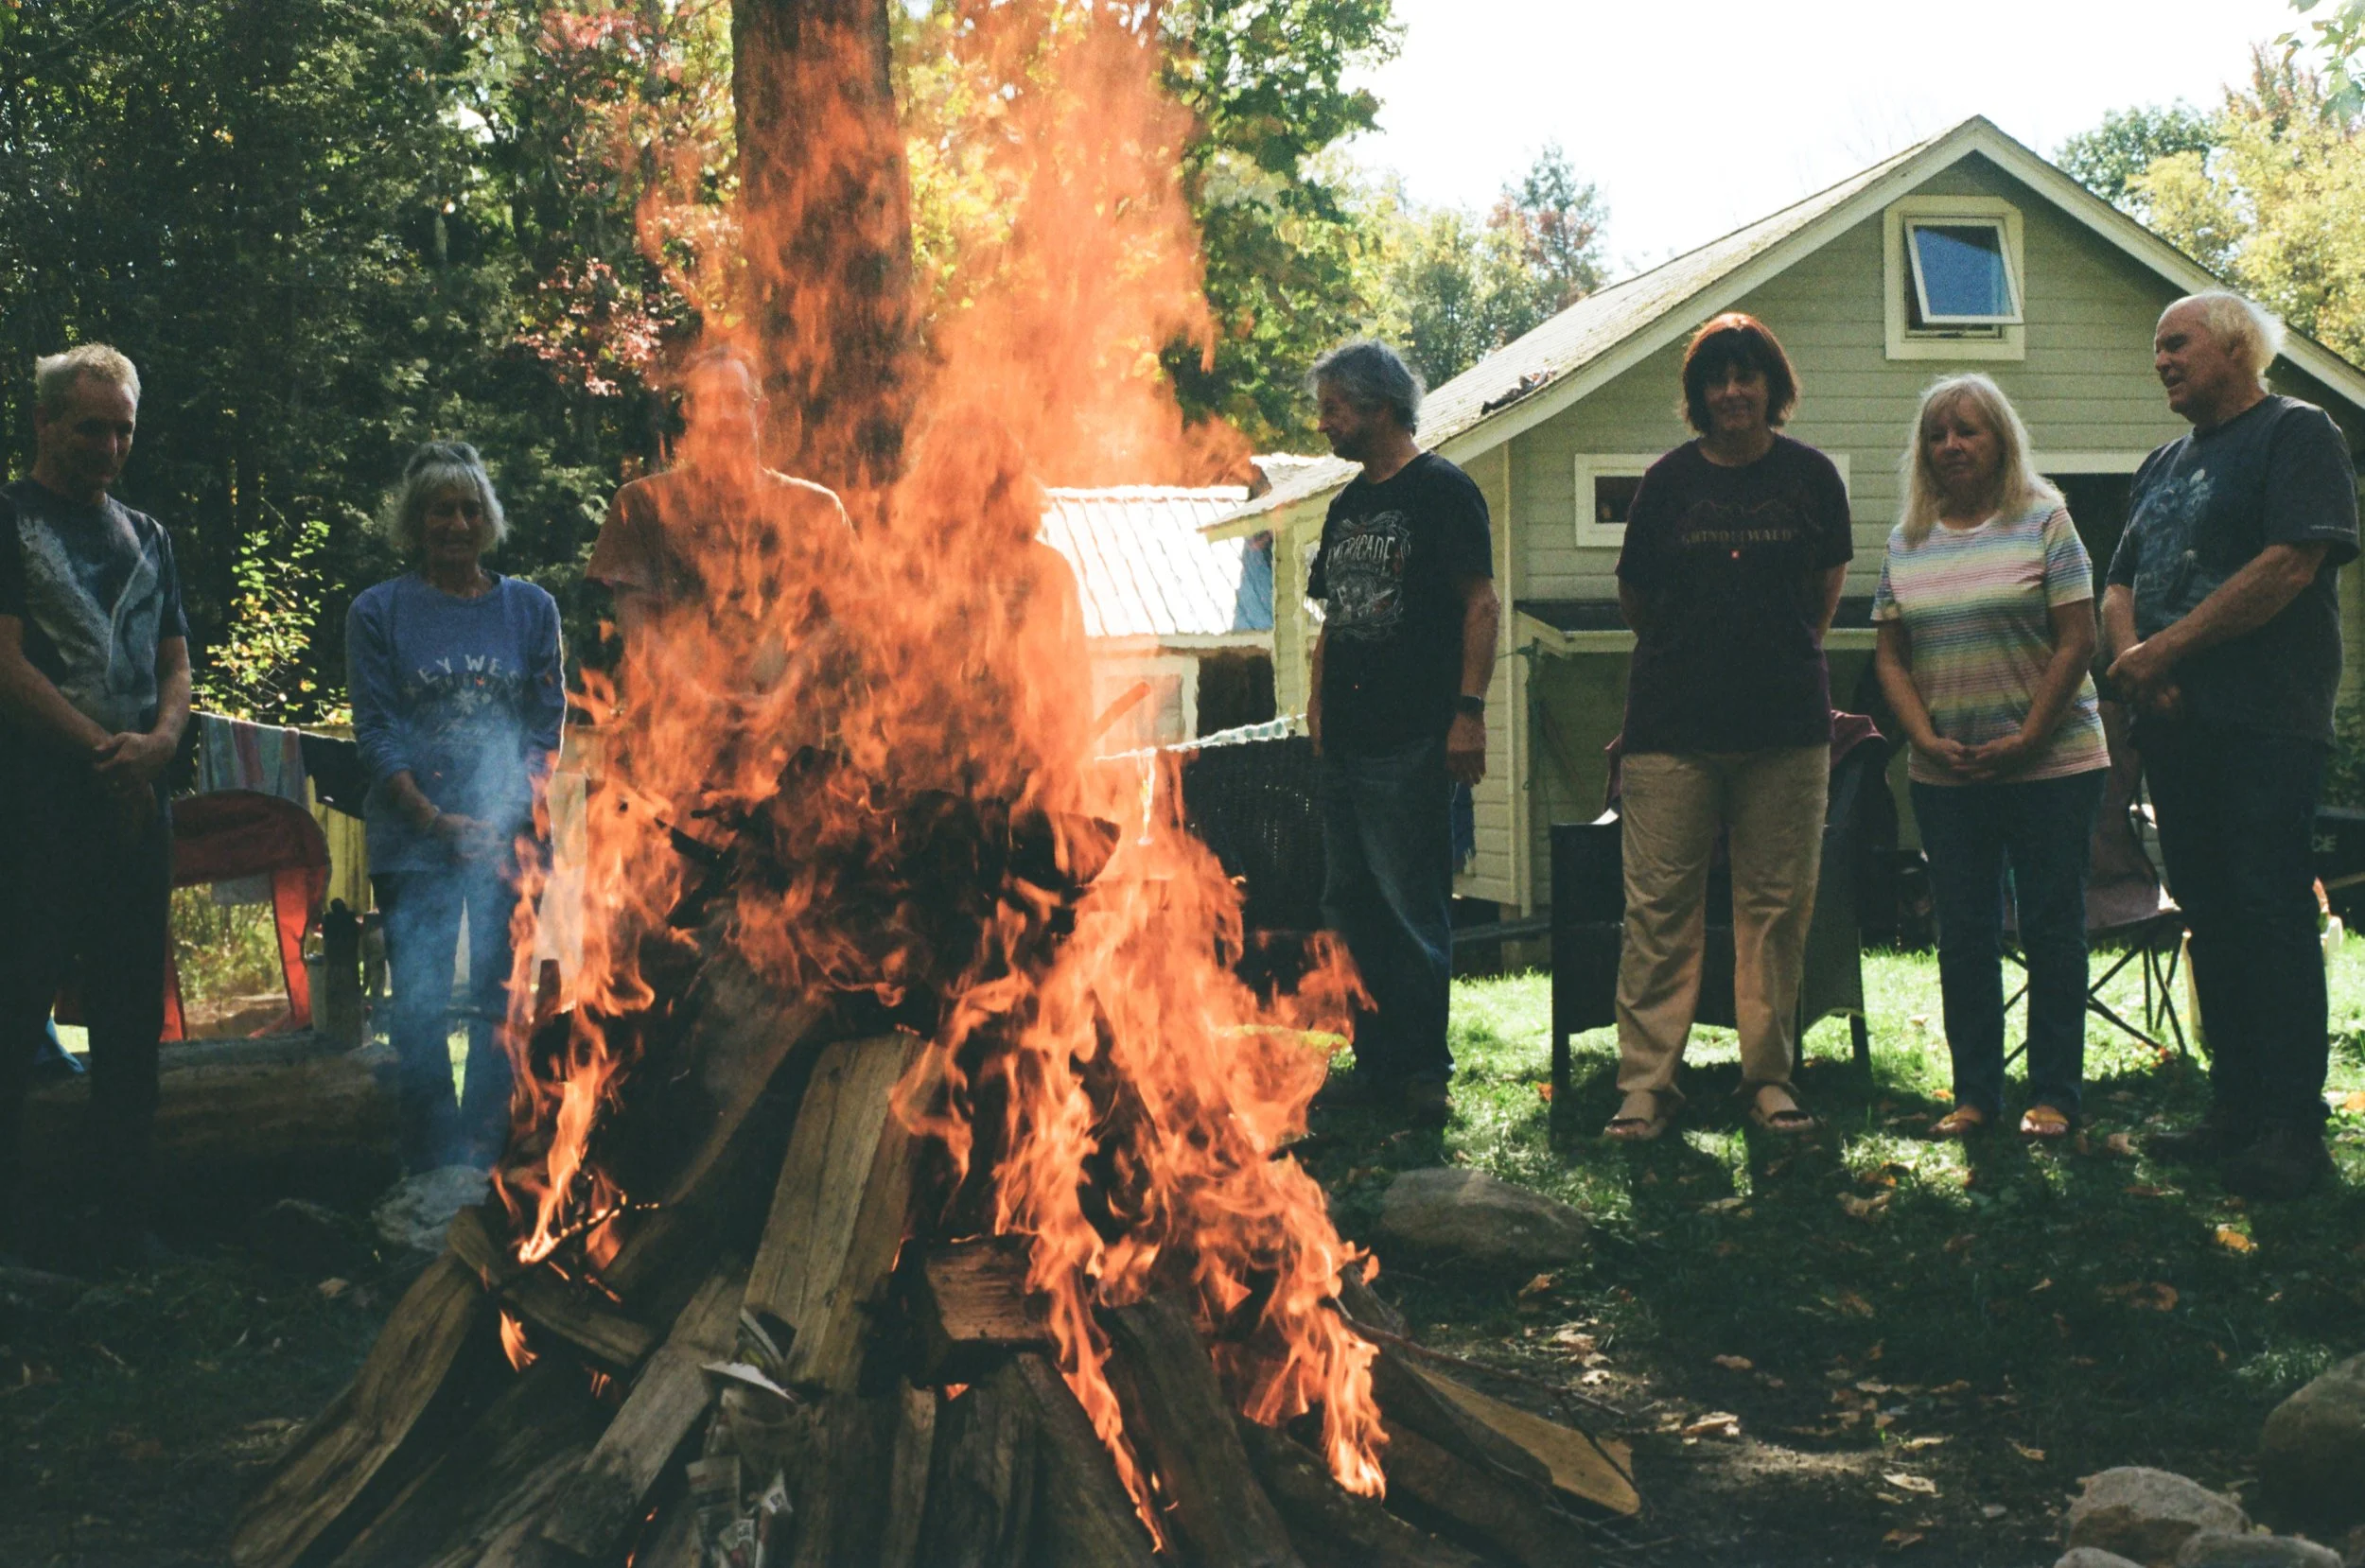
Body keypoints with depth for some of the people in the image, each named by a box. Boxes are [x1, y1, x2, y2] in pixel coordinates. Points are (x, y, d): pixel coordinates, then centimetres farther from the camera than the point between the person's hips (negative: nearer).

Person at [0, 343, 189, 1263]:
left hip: (135, 802, 6)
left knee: (132, 1013, 7)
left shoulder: (145, 536, 18)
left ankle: (124, 1211, 13)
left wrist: (160, 739, -5)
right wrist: (104, 750, -11)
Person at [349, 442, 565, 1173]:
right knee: (419, 1010, -1)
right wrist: (437, 821, -13)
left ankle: (483, 1165, 10)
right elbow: (375, 729, 0)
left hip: (511, 838, 1)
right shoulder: (378, 612, 5)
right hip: (413, 841, -1)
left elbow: (546, 725, 6)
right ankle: (429, 1174, 7)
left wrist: (514, 818, -10)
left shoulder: (530, 608, 9)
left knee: (501, 1004, 1)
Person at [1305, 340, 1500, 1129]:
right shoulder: (1348, 506, 18)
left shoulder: (1443, 492, -5)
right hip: (1347, 740, 9)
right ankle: (1378, 1063, 18)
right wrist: (1318, 699, 12)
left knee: (1411, 908, -6)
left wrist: (1468, 710, -18)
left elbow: (1481, 605, -11)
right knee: (1351, 906, 10)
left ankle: (1424, 1070, 1)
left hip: (1411, 740, -8)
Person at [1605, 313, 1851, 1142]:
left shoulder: (1810, 475, 5)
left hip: (1786, 725, 1)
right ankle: (1647, 1080, 2)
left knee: (1777, 903, 3)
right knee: (1660, 904, -3)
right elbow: (1634, 594, 13)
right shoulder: (1669, 480, 3)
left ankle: (1769, 1074, 12)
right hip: (1673, 722, -1)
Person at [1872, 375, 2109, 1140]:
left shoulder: (2044, 522, -1)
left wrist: (2025, 740, -12)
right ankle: (1974, 1093, 14)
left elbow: (2075, 641, -6)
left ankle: (2054, 1095, 9)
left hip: (2049, 763, -3)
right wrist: (1927, 740, -6)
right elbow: (1890, 655, 9)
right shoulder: (1907, 541, 9)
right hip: (1946, 774, 3)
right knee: (1964, 935, 6)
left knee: (2052, 931, 2)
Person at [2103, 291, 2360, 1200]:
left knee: (2270, 912, -9)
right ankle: (2236, 1108, 14)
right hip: (2174, 723, 8)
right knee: (2211, 916, 8)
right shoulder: (2162, 467, 21)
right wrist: (2131, 657, -5)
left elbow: (2290, 564, -16)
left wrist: (2166, 648, -14)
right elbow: (2119, 589, 18)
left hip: (2265, 724, -8)